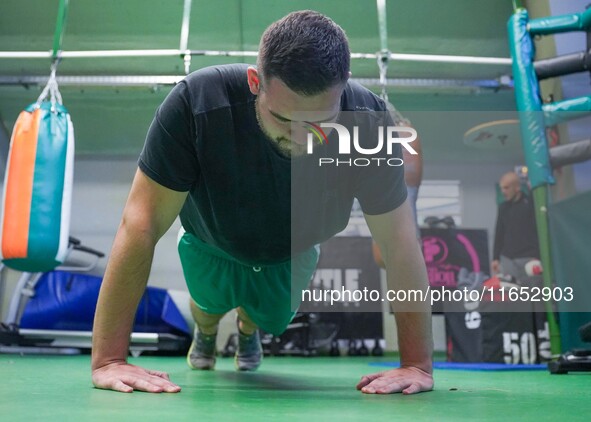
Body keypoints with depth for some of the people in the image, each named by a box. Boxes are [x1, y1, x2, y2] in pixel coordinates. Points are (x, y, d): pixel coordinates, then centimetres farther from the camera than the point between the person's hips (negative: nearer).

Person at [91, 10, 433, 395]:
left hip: (292, 255, 2)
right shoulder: (196, 104, -42)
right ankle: (205, 335, 64)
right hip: (212, 246, -1)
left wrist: (418, 364, -30)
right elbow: (142, 224, -40)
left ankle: (248, 334, 65)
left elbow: (399, 241, -31)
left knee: (273, 321, 25)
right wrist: (108, 359, -40)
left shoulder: (368, 122, -38)